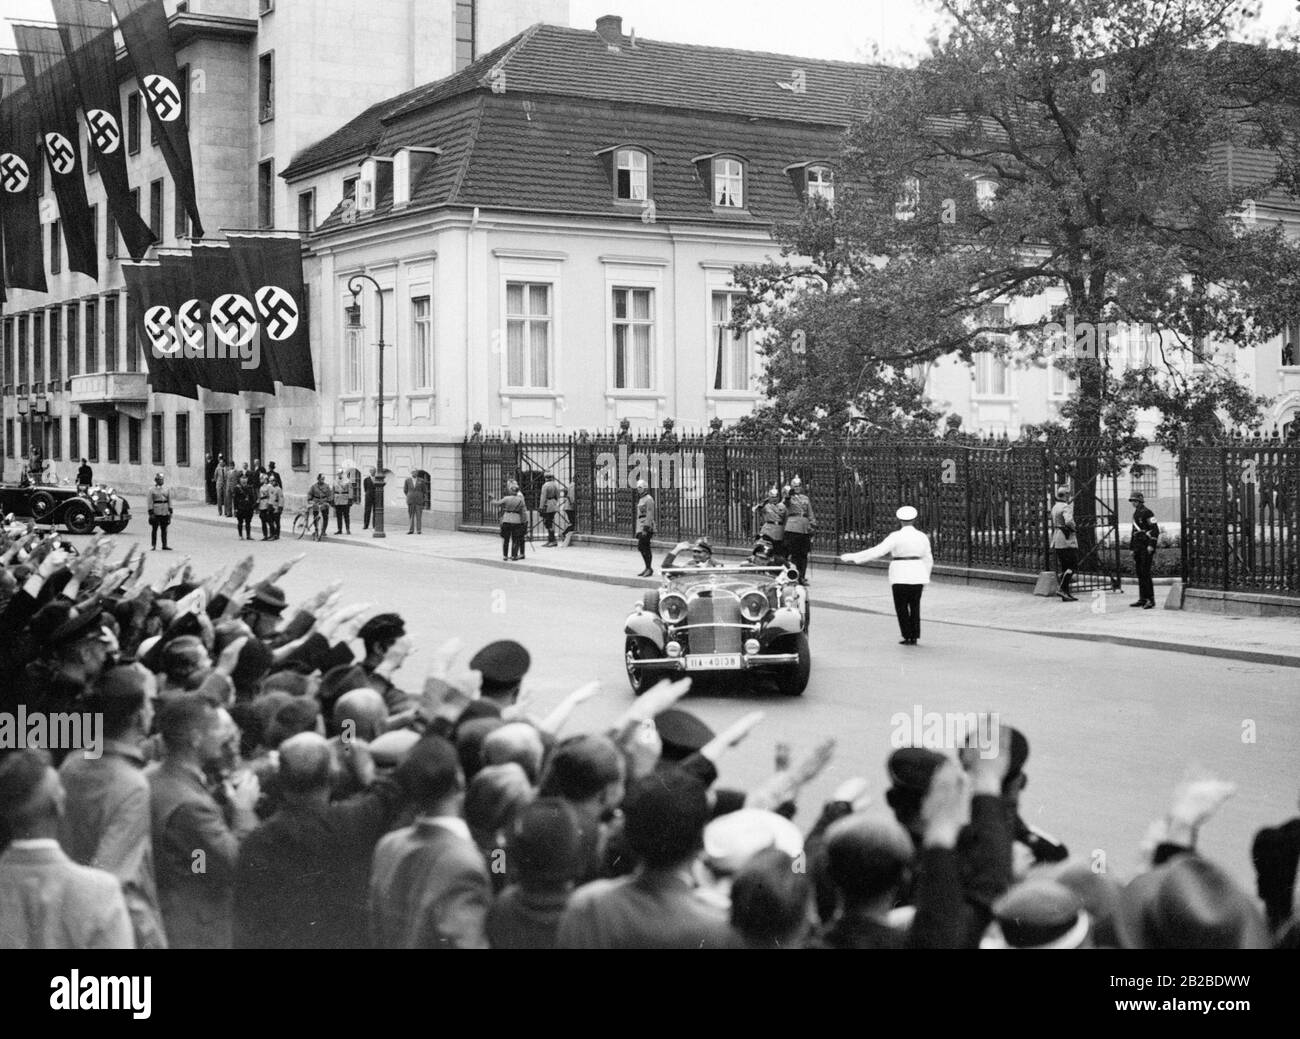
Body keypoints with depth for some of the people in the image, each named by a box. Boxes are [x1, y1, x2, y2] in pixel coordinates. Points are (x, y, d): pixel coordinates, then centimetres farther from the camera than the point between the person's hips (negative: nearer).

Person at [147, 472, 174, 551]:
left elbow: (169, 501, 13)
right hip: (156, 513, -3)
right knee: (154, 529, 3)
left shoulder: (166, 490, 11)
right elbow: (150, 502, -5)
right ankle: (153, 545, 8)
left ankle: (164, 545, 8)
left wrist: (170, 511, 6)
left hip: (165, 513, 3)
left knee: (164, 530, 5)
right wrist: (150, 513, -11)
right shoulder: (152, 490, -1)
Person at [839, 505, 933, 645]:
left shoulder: (896, 536, -9)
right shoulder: (922, 537, 5)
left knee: (901, 607, 6)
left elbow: (877, 551, -15)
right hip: (918, 576, 4)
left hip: (901, 577, -4)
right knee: (915, 606, 14)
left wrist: (853, 557, -13)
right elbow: (928, 560, 10)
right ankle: (915, 636, 13)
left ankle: (908, 637, 5)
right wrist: (925, 580, 22)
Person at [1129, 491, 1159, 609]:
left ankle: (1151, 600, -9)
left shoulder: (1147, 513, -10)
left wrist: (1151, 545, -20)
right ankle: (1142, 599, 13)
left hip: (1147, 547, -9)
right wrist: (1132, 547, 22)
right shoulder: (1135, 514, 17)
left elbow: (1155, 529, -15)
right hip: (1138, 547, 9)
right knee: (1139, 573, 8)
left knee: (1145, 572, -12)